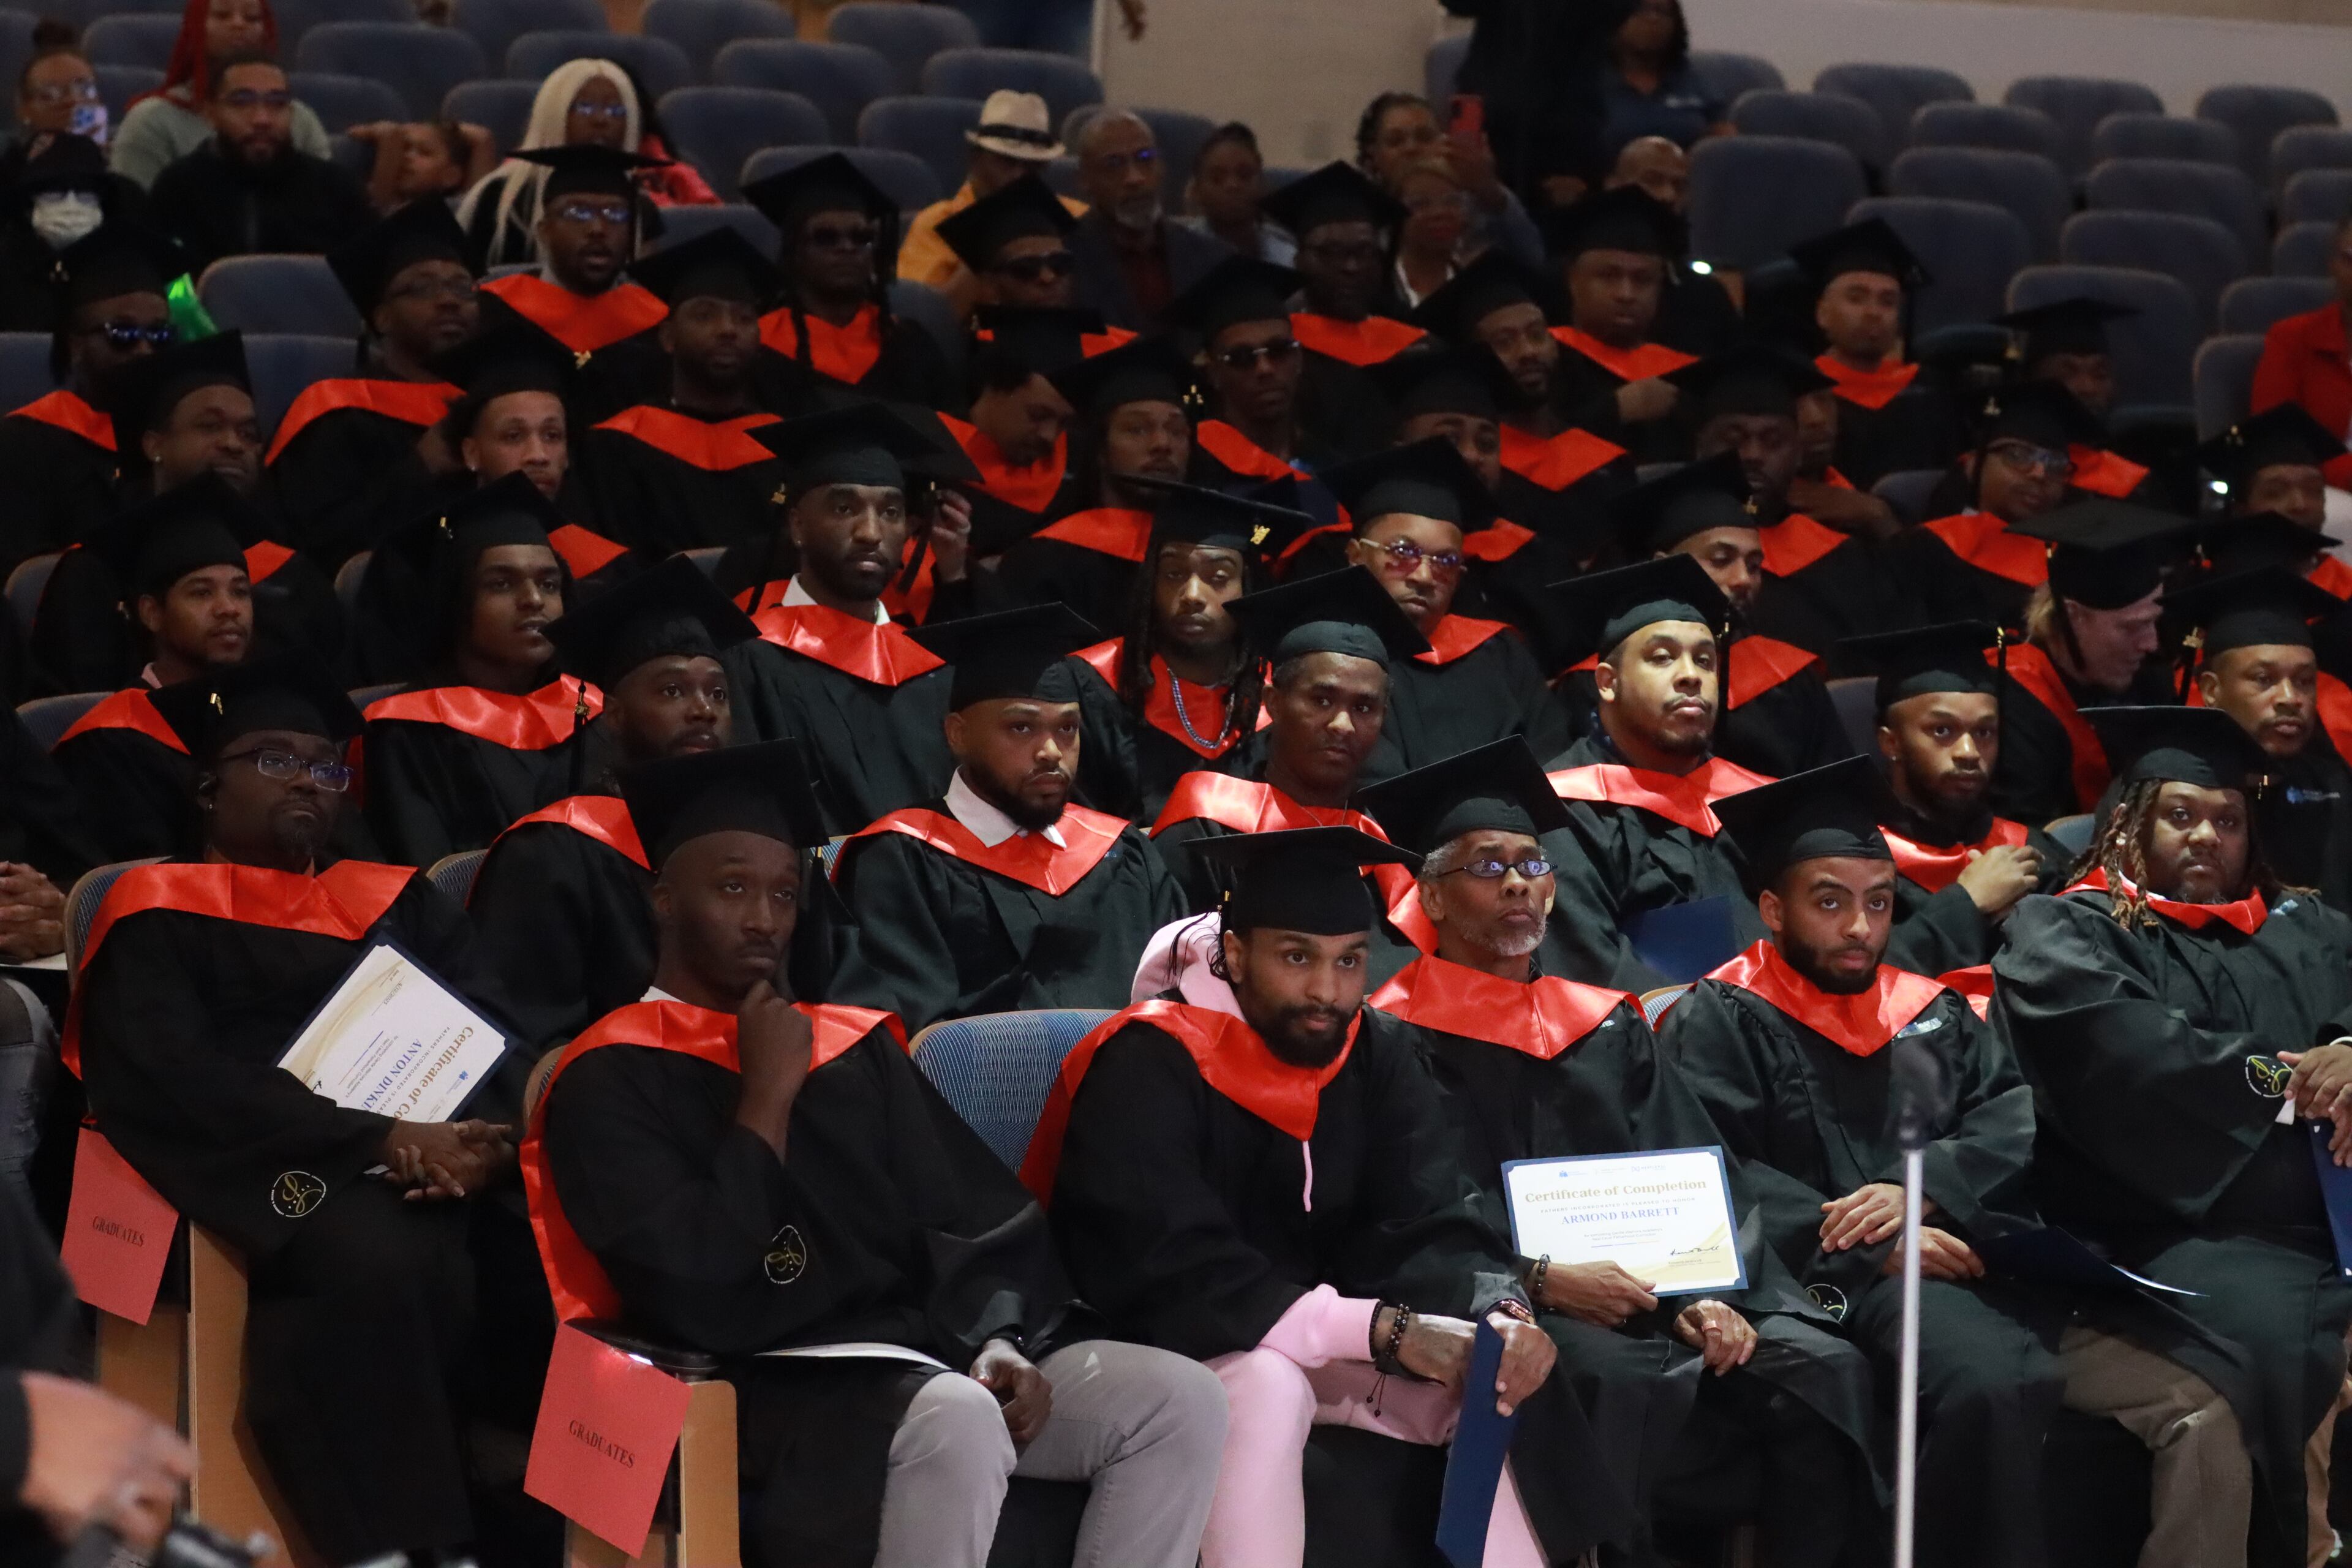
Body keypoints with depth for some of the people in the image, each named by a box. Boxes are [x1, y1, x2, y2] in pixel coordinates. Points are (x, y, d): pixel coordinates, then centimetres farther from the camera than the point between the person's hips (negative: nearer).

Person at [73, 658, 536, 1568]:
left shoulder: (400, 903, 27)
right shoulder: (161, 915, 11)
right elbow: (170, 1080, -6)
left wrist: (483, 1136, -11)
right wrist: (378, 1142, -16)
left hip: (435, 1161, 5)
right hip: (272, 1172, -5)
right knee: (380, 1260, -39)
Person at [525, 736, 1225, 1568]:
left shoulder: (857, 1046, 18)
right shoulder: (609, 1085, -2)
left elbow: (974, 1217, 12)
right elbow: (696, 1298, -14)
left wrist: (1001, 1348, -8)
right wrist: (767, 1101, -8)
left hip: (934, 1352, 7)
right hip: (770, 1389, -6)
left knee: (1183, 1401, -14)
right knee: (958, 1421, -37)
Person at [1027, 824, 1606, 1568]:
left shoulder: (1375, 1057, -1)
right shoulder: (1147, 1067, -22)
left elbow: (1431, 1228, -6)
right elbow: (1170, 1276, -31)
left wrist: (1500, 1314, -30)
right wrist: (1387, 1330, -36)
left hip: (1312, 1347, 6)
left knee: (1508, 1383, -11)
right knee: (1269, 1386, -35)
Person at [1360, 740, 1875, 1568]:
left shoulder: (1608, 1025, 21)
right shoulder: (1400, 1036, 3)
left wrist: (1711, 1296, -4)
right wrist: (1539, 1279, -18)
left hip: (1645, 1292, 5)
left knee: (1821, 1371, -20)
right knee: (1627, 1386, -37)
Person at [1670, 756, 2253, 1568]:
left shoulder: (1933, 1013, 25)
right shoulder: (1721, 1023, 8)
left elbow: (2017, 1118, 11)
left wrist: (1924, 1188, -11)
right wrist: (1875, 1251, -18)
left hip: (1991, 1257, 5)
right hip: (1851, 1287, -5)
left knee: (2203, 1407, -17)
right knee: (1993, 1385, -38)